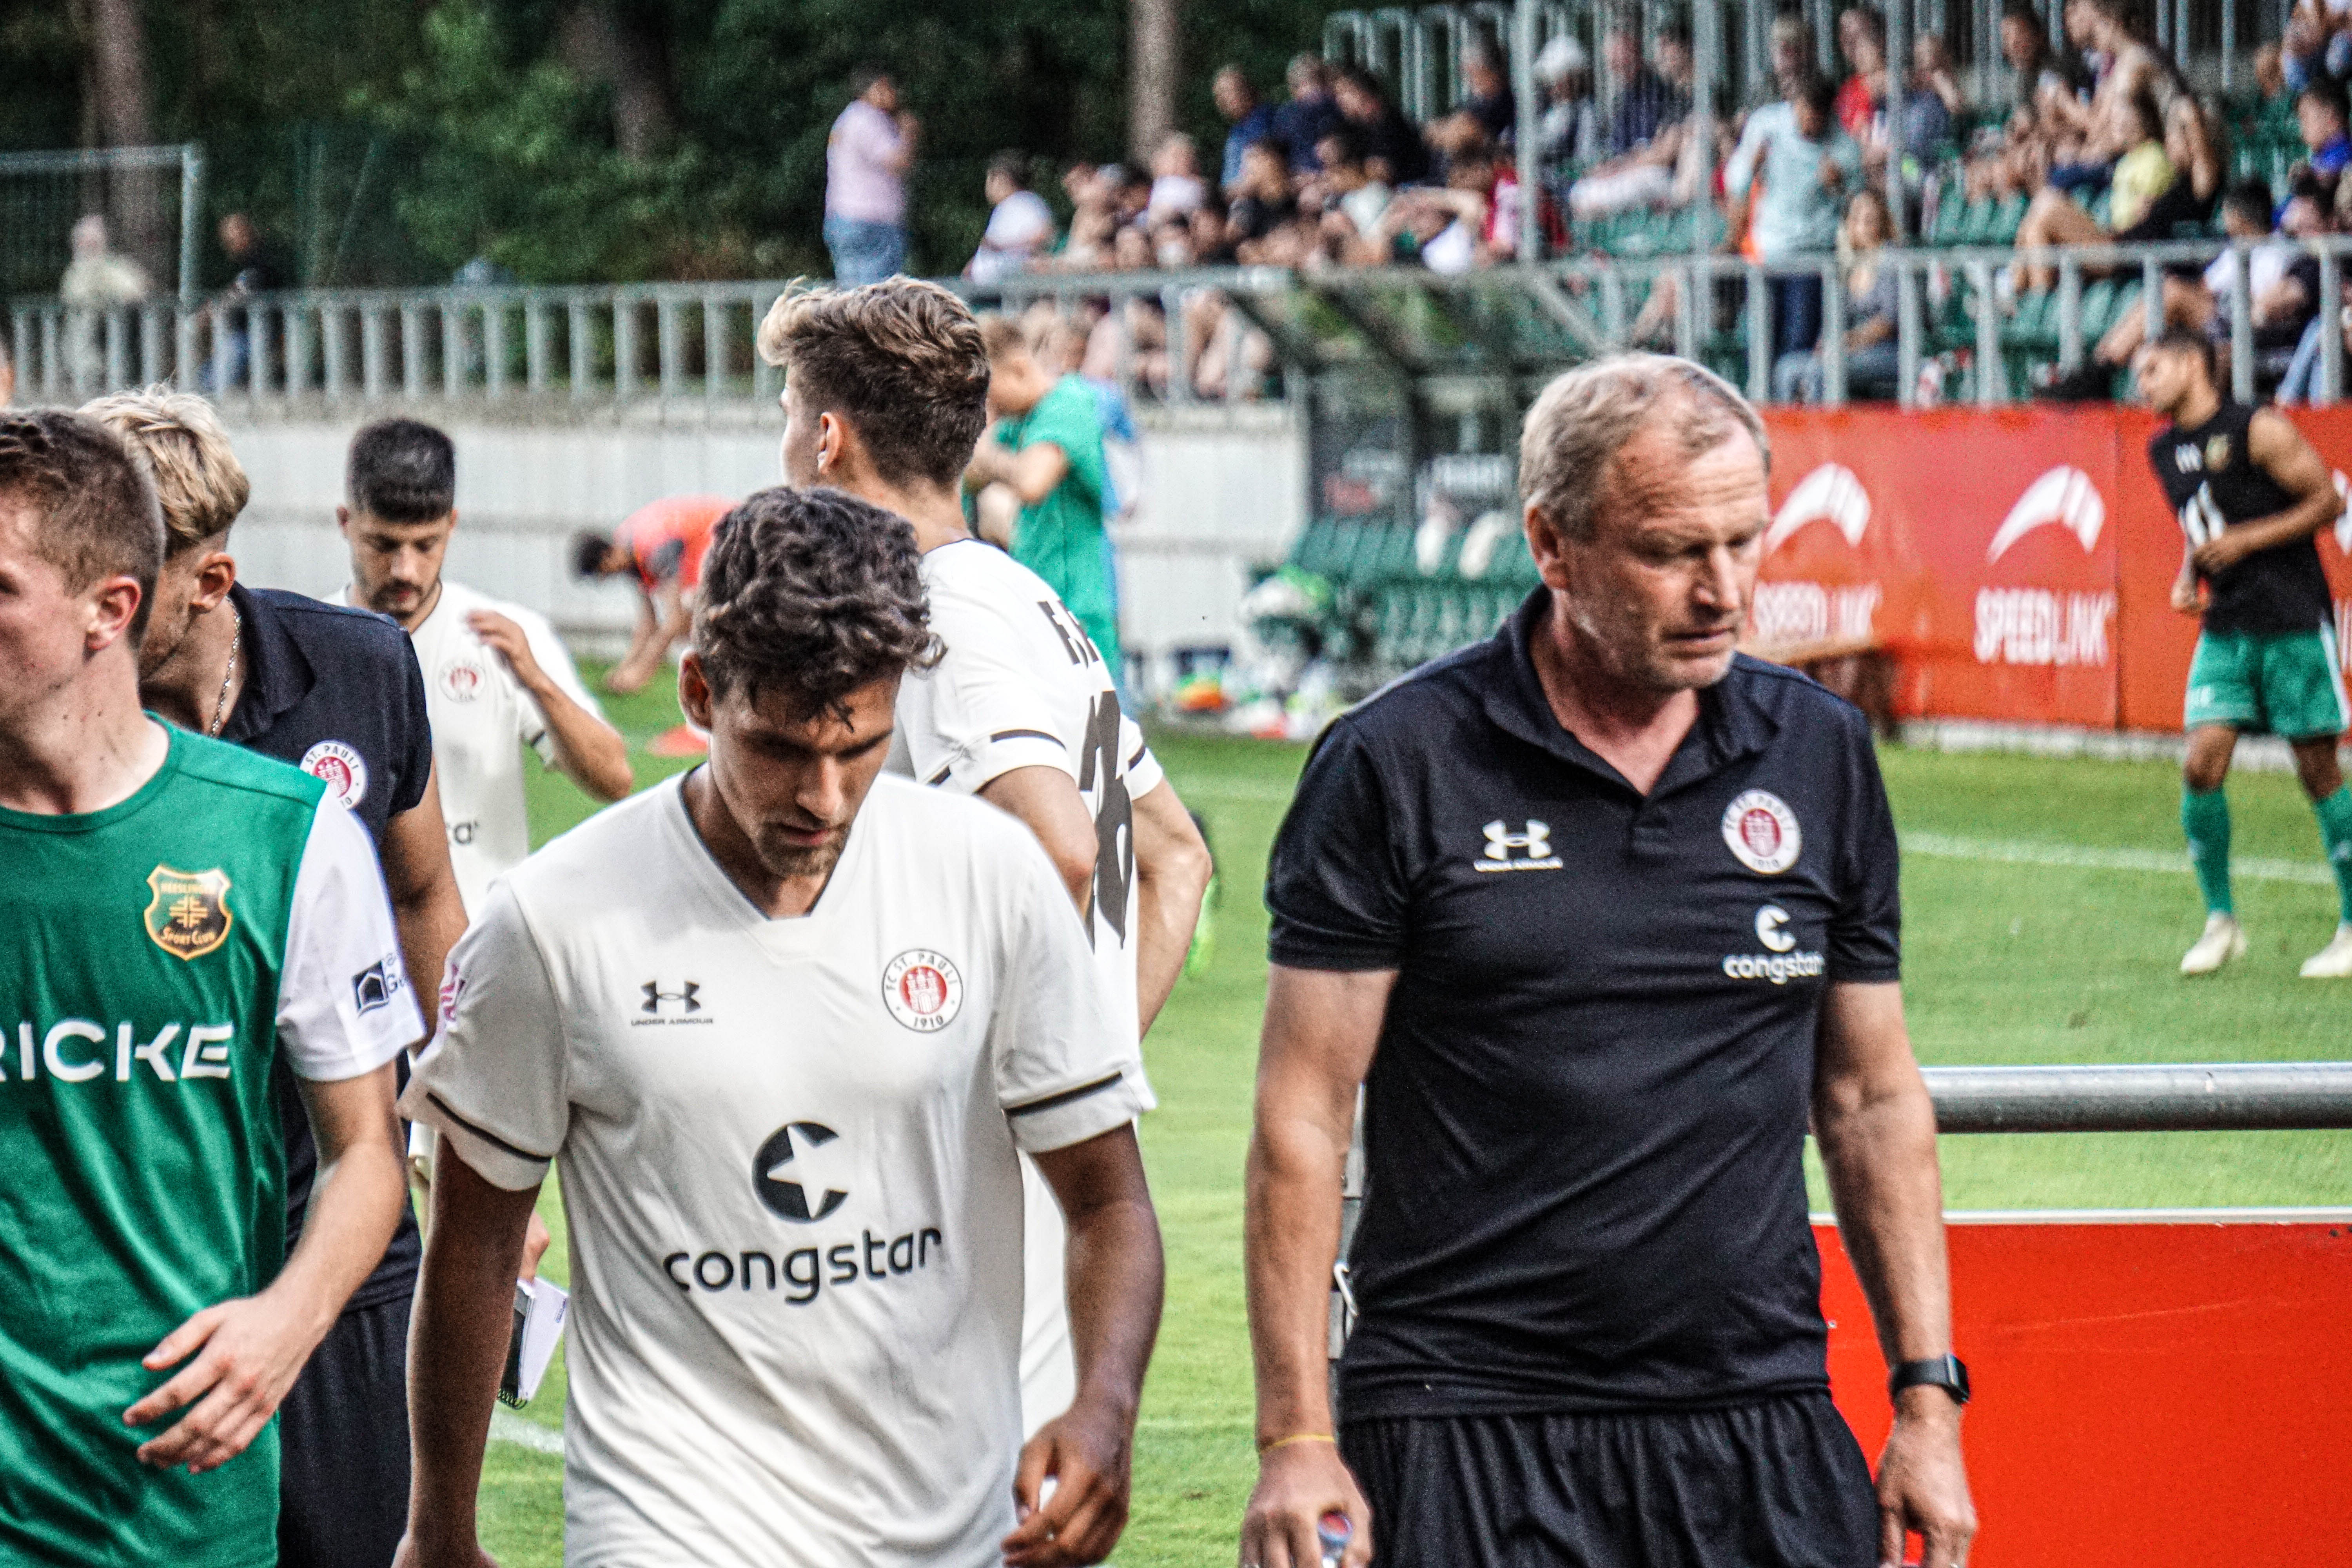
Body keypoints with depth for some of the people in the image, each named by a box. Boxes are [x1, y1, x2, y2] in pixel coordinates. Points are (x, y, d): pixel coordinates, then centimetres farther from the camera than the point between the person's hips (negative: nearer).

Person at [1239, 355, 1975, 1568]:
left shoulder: (1820, 754, 9)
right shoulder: (1395, 768, -3)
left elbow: (1873, 1099, 15)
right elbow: (1302, 1115, -3)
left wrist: (1927, 1397, 10)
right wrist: (1295, 1440, -9)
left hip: (1762, 1429, 3)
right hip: (1466, 1427, -3)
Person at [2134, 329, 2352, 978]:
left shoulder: (2258, 431, -8)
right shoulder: (2164, 451, 13)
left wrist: (2247, 540, -15)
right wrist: (2187, 578, 7)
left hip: (2294, 623, -6)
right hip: (2224, 627, 6)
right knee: (2202, 765, -8)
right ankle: (2221, 920, 5)